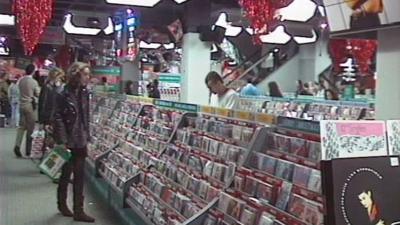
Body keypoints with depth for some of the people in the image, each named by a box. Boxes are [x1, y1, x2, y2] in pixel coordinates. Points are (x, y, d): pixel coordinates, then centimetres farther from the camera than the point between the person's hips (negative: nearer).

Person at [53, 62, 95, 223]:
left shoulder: (84, 93, 5)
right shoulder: (64, 95, -14)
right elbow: (58, 119, -15)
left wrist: (87, 135, 10)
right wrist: (62, 141, -19)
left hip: (81, 141, 5)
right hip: (68, 141, -5)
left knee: (79, 176, 6)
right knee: (66, 174, 11)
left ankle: (78, 211, 13)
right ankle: (62, 204, 32)